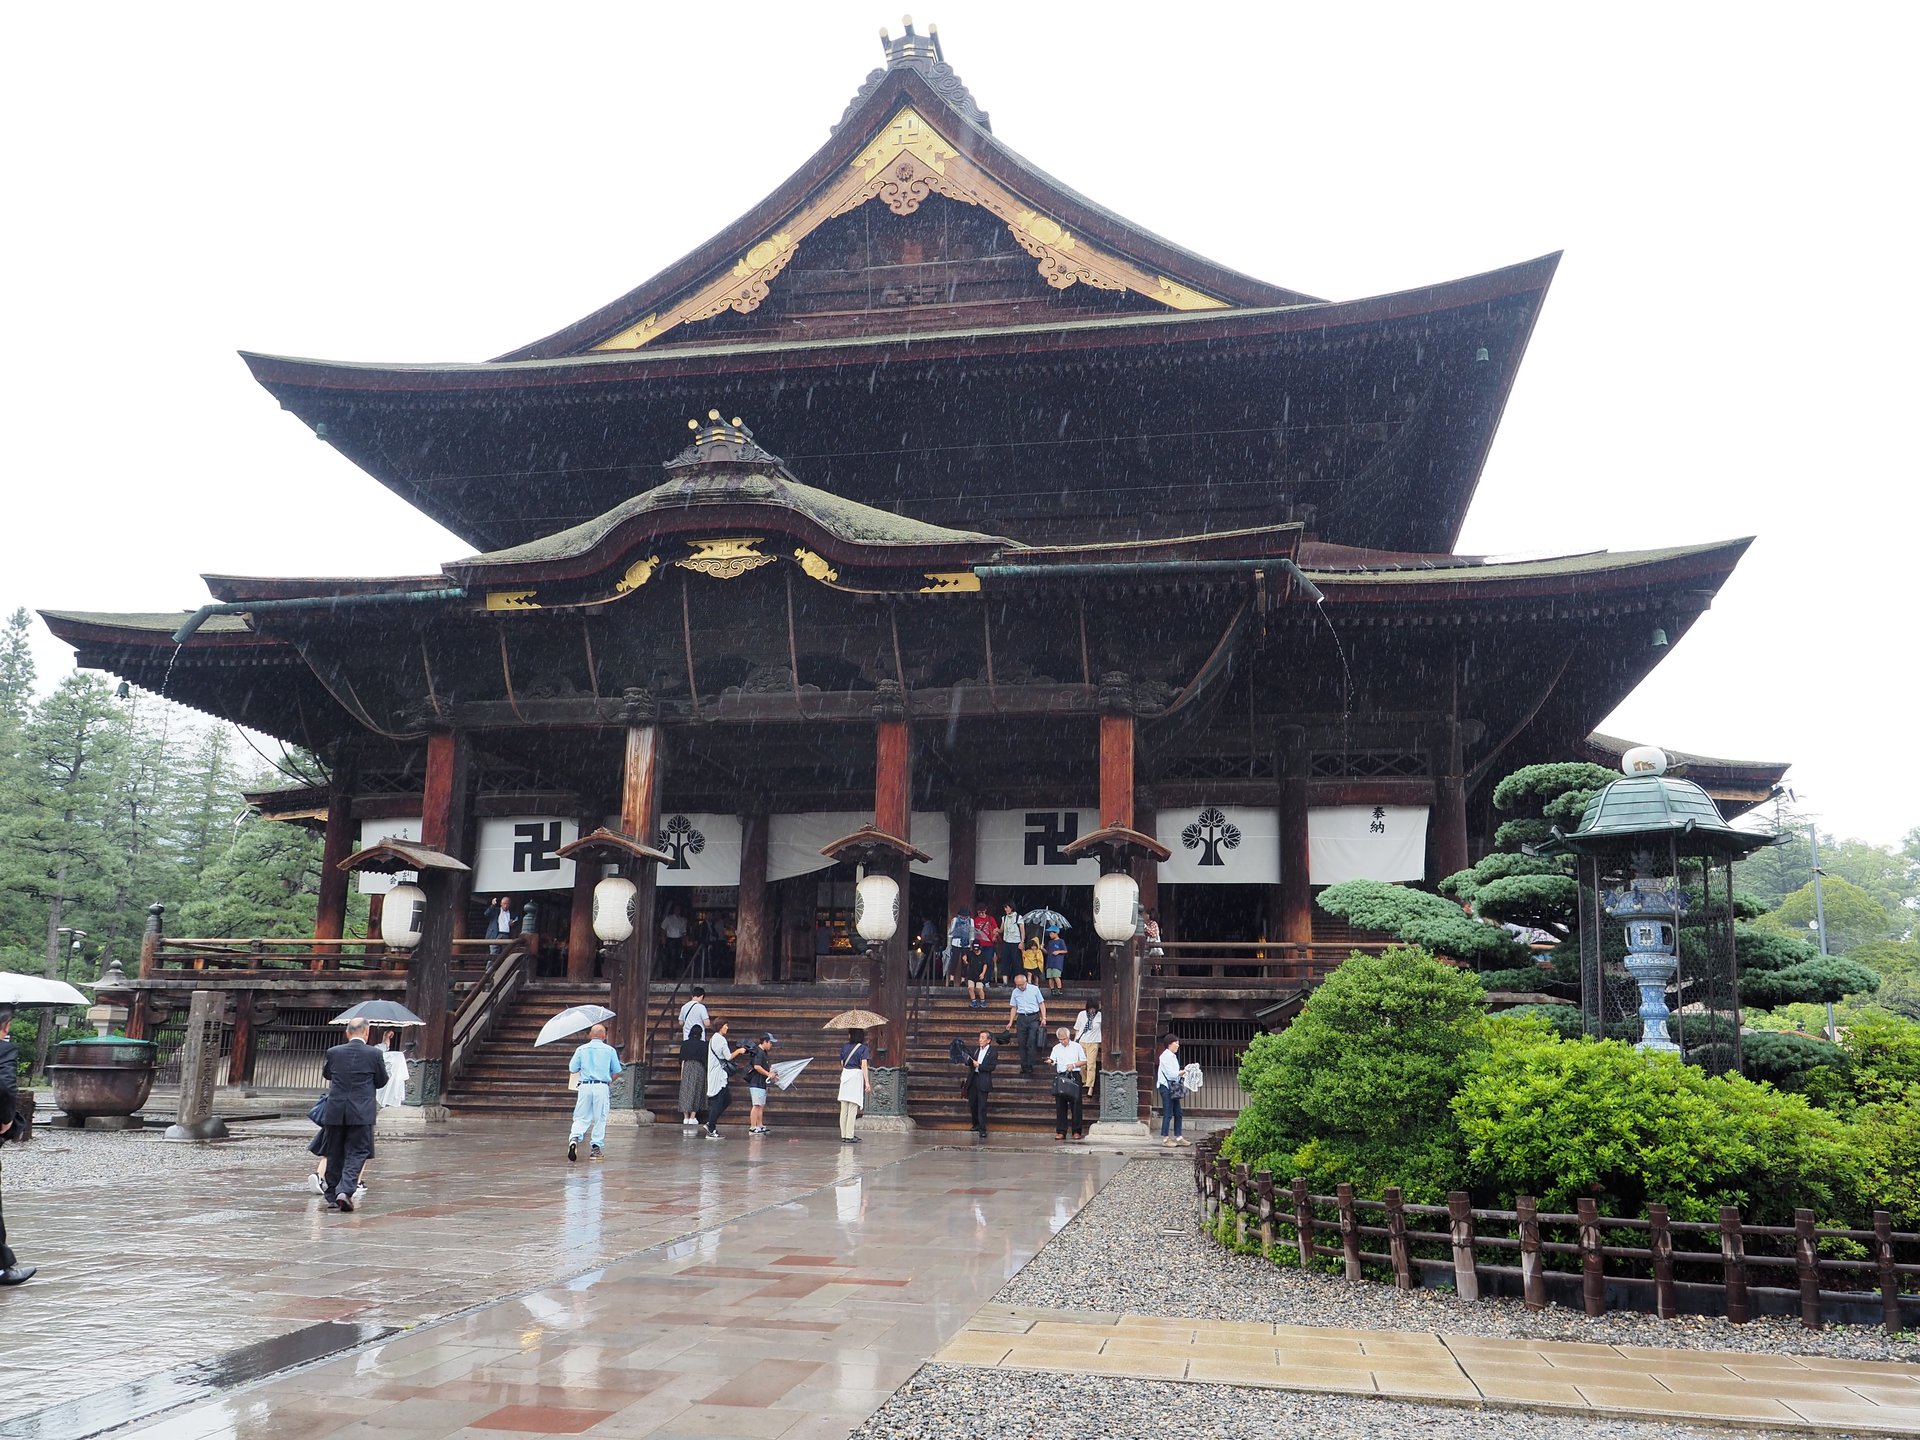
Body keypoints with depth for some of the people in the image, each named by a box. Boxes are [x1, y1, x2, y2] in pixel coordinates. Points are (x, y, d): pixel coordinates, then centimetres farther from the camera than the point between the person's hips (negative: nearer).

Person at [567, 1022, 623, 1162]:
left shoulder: (581, 1049, 5)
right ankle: (596, 1147, 6)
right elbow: (616, 1071, 6)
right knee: (600, 1119, 6)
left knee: (581, 1118, 5)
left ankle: (574, 1138, -20)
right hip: (602, 1087, -1)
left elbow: (573, 1069, 7)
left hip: (585, 1086, 1)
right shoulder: (610, 1050, 3)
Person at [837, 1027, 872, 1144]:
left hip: (845, 1075, 5)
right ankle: (849, 1136, -2)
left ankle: (843, 1135, 12)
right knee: (853, 1109, -2)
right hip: (856, 1075, -5)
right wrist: (867, 1082, -17)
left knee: (844, 1109, 9)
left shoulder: (844, 1047, 8)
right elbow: (864, 1065, -14)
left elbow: (842, 1064, 13)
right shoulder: (863, 1048, -5)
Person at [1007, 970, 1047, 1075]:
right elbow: (1013, 1008, 13)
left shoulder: (1034, 989, 0)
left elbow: (1041, 1003, 3)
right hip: (1021, 1018, 3)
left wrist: (1043, 1018, -4)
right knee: (1022, 1043, 2)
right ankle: (1023, 1066, 8)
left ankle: (1030, 1066, -7)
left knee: (1032, 1042, -10)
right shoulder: (1015, 992, 8)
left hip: (1033, 1017, -3)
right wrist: (1011, 1022, 8)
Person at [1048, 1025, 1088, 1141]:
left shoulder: (1076, 1046, 7)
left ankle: (1077, 1131, 3)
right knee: (1060, 1105, 0)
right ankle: (1061, 1132, 2)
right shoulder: (1056, 1048, 13)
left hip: (1074, 1076, -2)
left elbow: (1084, 1061, 7)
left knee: (1076, 1104, -3)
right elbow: (1053, 1061, 0)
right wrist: (1050, 1061, -23)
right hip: (1061, 1077, 2)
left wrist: (1073, 1065, -8)